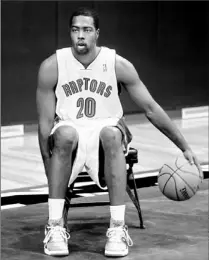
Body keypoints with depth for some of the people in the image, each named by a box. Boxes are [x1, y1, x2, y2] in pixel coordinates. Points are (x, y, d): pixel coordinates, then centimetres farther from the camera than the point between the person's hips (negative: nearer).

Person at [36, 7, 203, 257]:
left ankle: (118, 227, -35)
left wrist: (185, 148, 0)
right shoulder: (52, 67, -8)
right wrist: (50, 172, -12)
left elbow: (152, 110, 0)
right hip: (69, 137, 0)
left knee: (111, 133, -37)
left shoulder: (118, 65, -7)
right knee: (65, 134, -37)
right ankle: (55, 226, -32)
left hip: (105, 136, 0)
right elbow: (45, 122, -5)